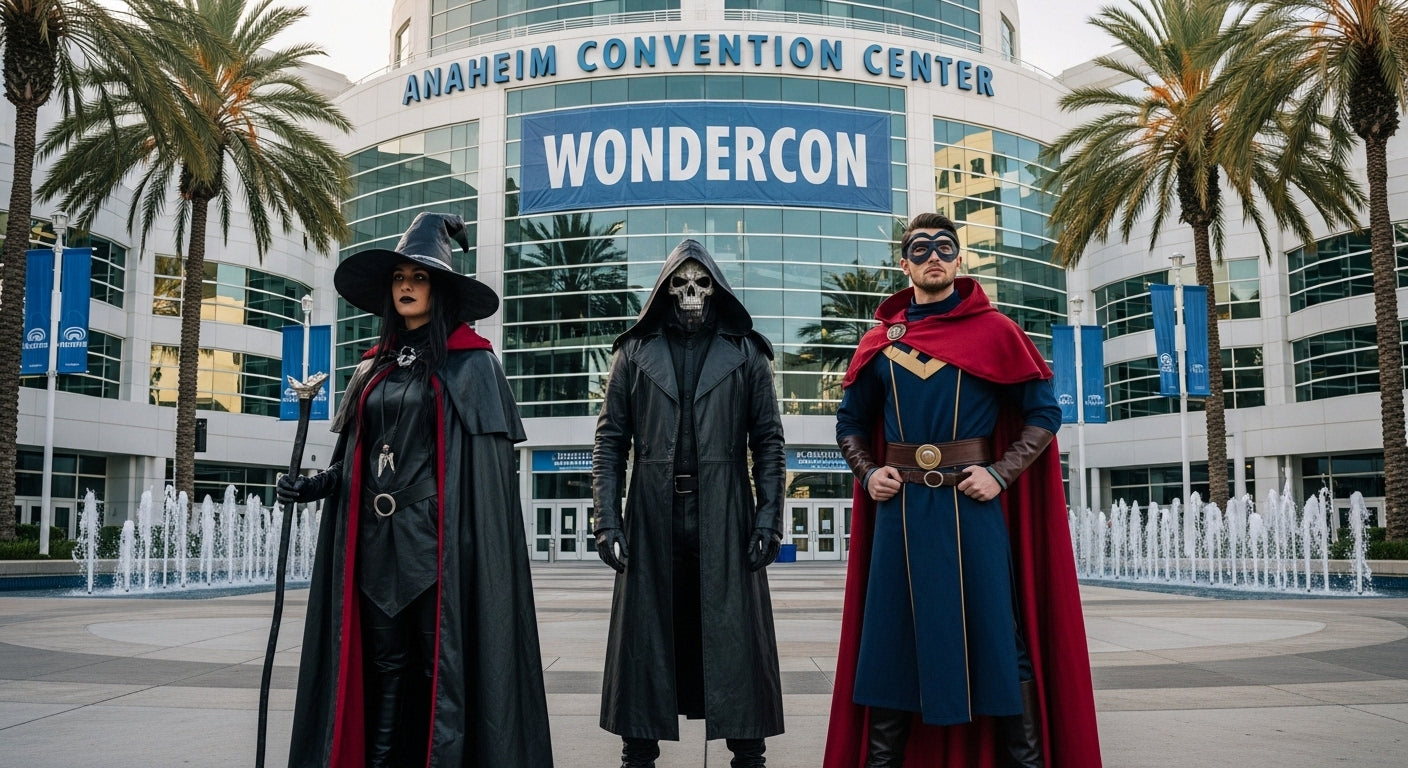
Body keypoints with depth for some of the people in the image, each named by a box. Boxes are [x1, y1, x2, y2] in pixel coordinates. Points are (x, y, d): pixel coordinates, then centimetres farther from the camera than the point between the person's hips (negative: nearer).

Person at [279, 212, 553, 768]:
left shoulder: (470, 363, 0)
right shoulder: (374, 369, 16)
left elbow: (490, 461, -6)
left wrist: (479, 548, -13)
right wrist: (314, 486, 3)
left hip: (437, 536, -5)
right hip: (375, 539, 5)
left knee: (442, 663, -3)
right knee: (384, 662, 9)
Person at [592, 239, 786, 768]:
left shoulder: (746, 353, 8)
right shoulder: (634, 353, 9)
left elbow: (768, 441, 6)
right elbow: (610, 441, 6)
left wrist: (768, 519, -4)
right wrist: (608, 519, -3)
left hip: (725, 521, 0)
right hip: (652, 520, 1)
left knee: (735, 639, 3)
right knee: (646, 639, 6)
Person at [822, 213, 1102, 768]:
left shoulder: (993, 331, 3)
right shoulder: (879, 341, 11)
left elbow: (1044, 412, 1)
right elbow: (850, 423, 19)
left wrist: (1001, 473, -11)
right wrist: (867, 473, 1)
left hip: (972, 505, -2)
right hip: (900, 509, 3)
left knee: (996, 636, 1)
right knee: (891, 638, 7)